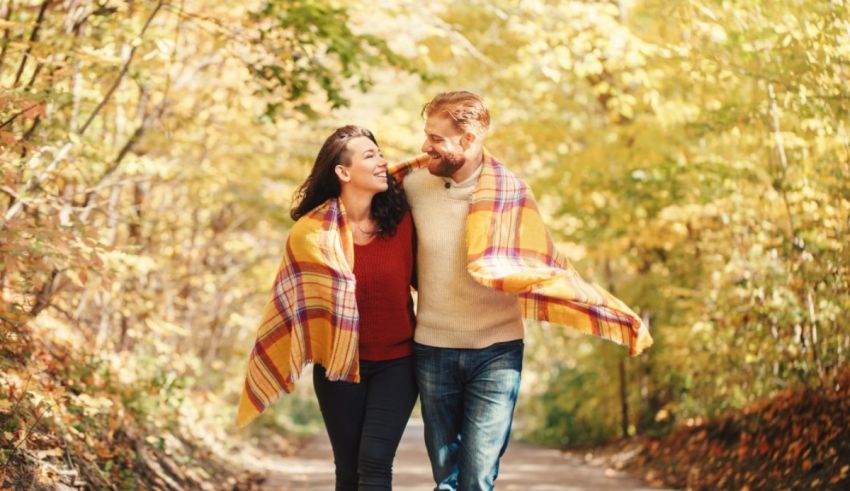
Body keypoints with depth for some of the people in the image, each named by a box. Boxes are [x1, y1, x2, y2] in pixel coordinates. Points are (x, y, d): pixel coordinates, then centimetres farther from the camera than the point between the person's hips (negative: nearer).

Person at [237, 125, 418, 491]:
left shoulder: (400, 220, -6)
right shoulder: (312, 231, -10)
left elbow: (418, 277, 8)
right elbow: (295, 300, 0)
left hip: (396, 362, 0)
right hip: (339, 365, 0)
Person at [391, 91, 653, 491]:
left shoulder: (508, 192, -9)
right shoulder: (412, 182, -5)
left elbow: (543, 269, -5)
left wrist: (622, 321, -9)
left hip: (495, 352, -2)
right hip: (432, 350, 2)